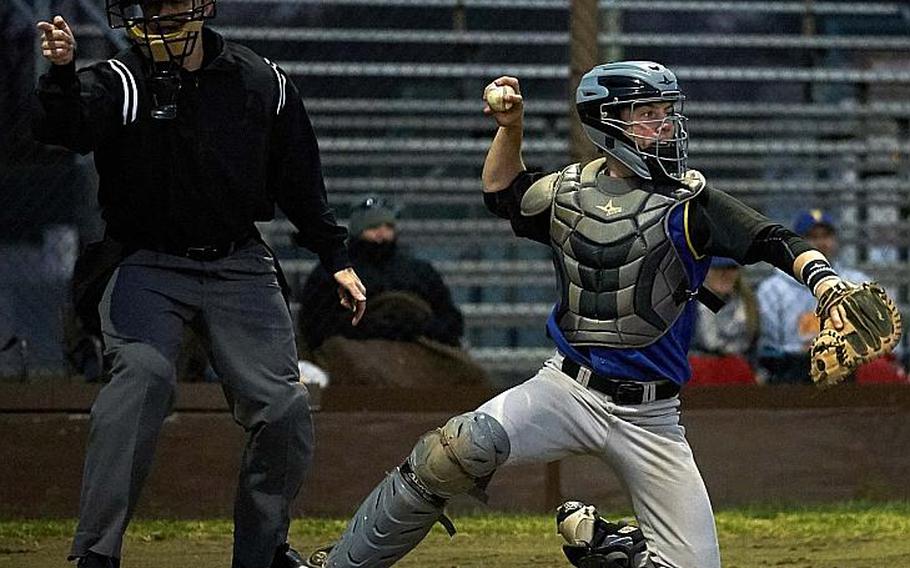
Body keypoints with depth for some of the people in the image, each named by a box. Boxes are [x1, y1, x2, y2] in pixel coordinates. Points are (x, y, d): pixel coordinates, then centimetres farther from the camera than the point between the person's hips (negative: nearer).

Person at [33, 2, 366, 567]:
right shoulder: (119, 84, -9)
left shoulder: (264, 84, 0)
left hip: (239, 263, 3)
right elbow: (64, 128, -30)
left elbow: (300, 180, 11)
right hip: (146, 265, -3)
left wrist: (337, 258, 13)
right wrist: (62, 73, -49)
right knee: (142, 376, -28)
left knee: (285, 410, -2)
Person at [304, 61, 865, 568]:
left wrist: (827, 283, -36)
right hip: (568, 393, 1)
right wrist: (510, 128, 12)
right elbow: (503, 193, 27)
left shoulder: (688, 203, -5)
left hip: (649, 417, -1)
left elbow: (776, 242, -18)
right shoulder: (570, 191, 6)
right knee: (458, 451, -25)